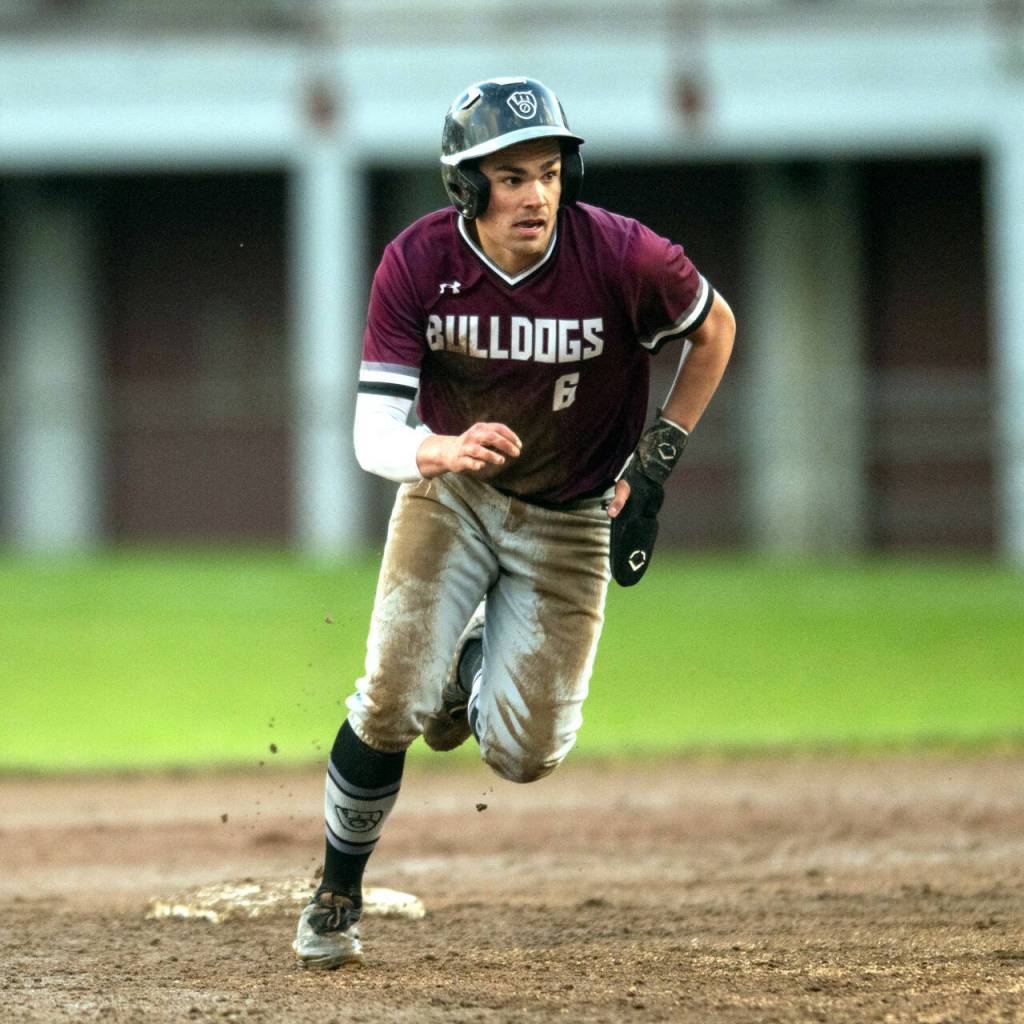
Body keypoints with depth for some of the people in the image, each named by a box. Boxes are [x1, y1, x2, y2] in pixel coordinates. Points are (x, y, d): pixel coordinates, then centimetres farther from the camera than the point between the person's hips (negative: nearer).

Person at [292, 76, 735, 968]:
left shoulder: (620, 257, -25)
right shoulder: (418, 262, -21)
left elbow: (714, 326, -4)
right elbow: (374, 434, -24)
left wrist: (655, 465, -9)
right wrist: (442, 452, -47)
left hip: (569, 519, 0)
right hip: (447, 490, 0)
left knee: (522, 756, -4)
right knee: (392, 701, -15)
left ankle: (480, 659, 31)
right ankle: (337, 898, 8)